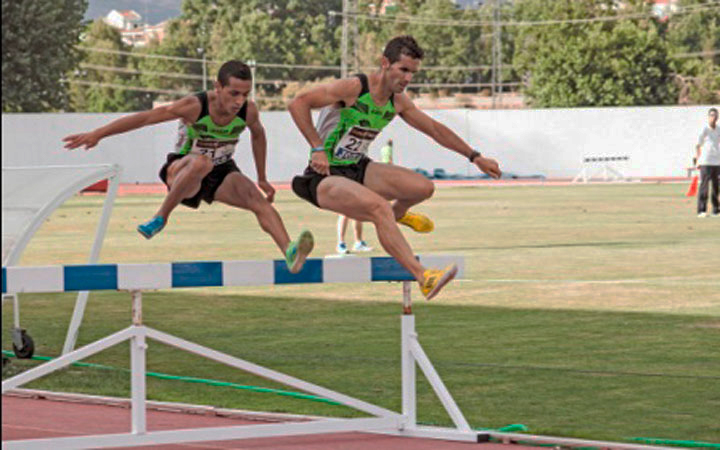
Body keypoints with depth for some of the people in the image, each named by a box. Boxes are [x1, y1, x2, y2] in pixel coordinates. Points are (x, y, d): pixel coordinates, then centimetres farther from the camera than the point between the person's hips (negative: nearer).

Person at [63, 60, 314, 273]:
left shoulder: (248, 111, -15)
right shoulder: (195, 106, -27)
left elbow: (257, 135, 9)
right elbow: (145, 118, -24)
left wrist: (262, 179, 17)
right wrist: (97, 135, -26)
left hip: (221, 173, 3)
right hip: (181, 172, -3)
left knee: (258, 200, -26)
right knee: (200, 162, -41)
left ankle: (289, 253, -43)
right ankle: (161, 217, -25)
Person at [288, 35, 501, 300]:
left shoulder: (398, 102, 3)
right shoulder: (353, 88, -21)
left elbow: (434, 129, 17)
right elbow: (298, 104, -23)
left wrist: (475, 157, 19)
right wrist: (317, 149, -27)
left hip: (356, 169, 8)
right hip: (325, 177, -8)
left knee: (423, 188, -3)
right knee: (379, 207, -32)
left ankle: (397, 213, 34)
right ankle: (423, 279, -37)